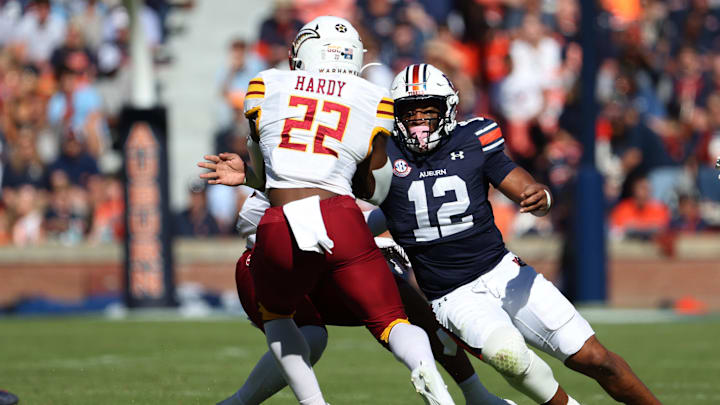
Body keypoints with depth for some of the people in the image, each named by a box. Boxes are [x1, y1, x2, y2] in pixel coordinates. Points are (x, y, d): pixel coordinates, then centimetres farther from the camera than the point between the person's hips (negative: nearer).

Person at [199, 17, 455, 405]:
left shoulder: (266, 87, 15)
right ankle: (425, 368, -23)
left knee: (274, 314, 29)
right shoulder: (373, 101, 14)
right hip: (342, 223, 0)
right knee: (391, 321, 10)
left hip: (280, 232, 0)